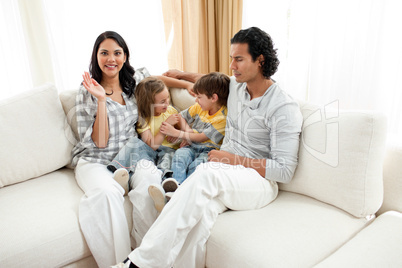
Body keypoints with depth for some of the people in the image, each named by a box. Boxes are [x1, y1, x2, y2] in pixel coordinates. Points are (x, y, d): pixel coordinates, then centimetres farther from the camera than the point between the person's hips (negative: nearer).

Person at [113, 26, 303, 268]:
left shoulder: (285, 108, -11)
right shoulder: (235, 85, 11)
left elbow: (285, 170, -15)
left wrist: (234, 159, -15)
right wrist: (183, 74, 45)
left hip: (259, 182, -5)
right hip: (223, 179, 6)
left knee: (207, 173, -39)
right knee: (201, 212, -34)